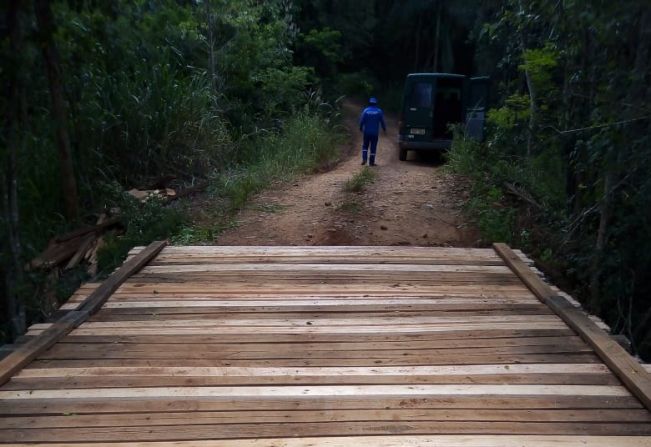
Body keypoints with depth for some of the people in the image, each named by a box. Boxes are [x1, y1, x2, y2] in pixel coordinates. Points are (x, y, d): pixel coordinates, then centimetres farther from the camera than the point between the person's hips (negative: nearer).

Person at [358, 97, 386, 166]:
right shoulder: (379, 111, -2)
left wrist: (361, 128, 13)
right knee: (373, 147, 5)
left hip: (367, 132, 0)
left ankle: (364, 159, -1)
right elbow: (382, 121, 2)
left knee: (365, 145, 14)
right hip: (375, 132, 0)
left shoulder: (366, 110, -4)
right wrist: (384, 129, 15)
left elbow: (361, 121, -3)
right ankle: (371, 162, 6)